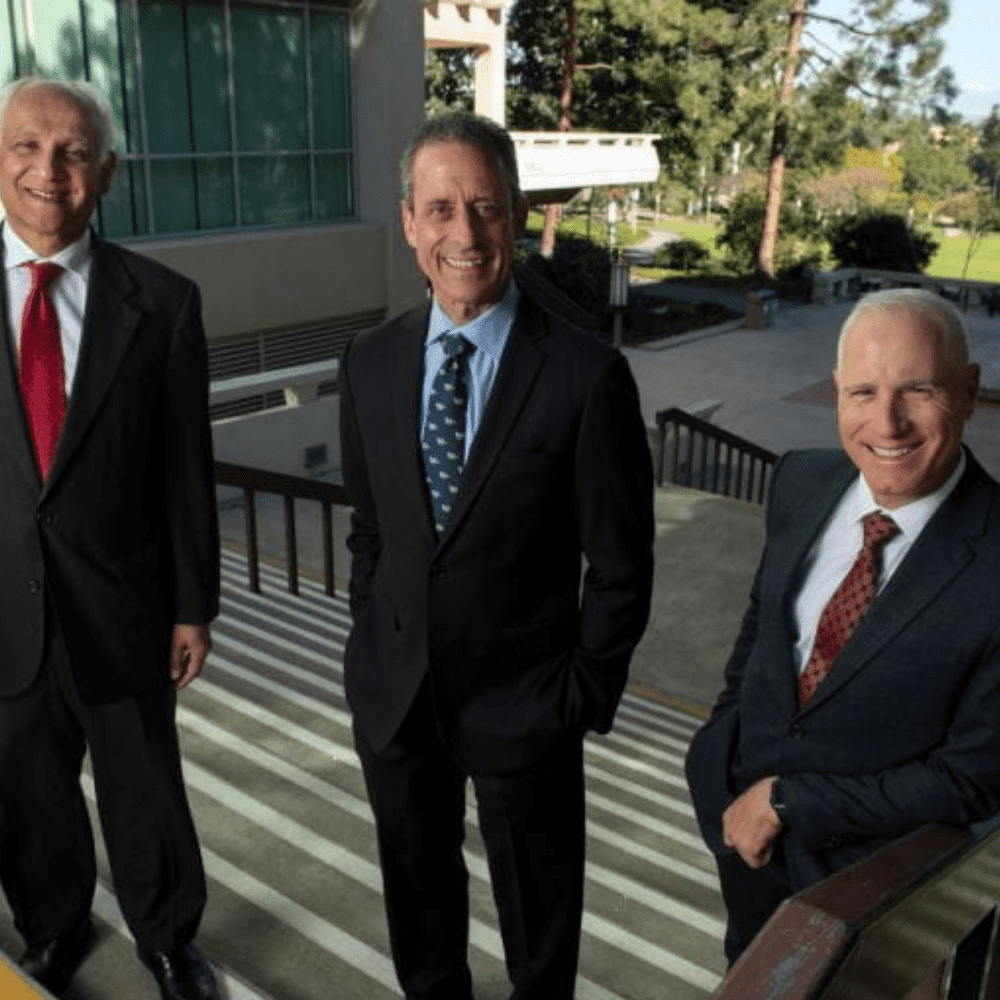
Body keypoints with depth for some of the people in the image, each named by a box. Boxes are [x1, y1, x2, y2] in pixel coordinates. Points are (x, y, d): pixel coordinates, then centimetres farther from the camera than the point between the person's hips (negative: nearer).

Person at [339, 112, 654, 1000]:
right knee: (417, 887, 25)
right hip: (393, 693, 4)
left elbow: (621, 566, -10)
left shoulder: (587, 376, -17)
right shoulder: (370, 364, -3)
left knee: (538, 906, 20)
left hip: (523, 703, -3)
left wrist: (586, 697, -7)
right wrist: (373, 649, 6)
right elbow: (370, 529, 7)